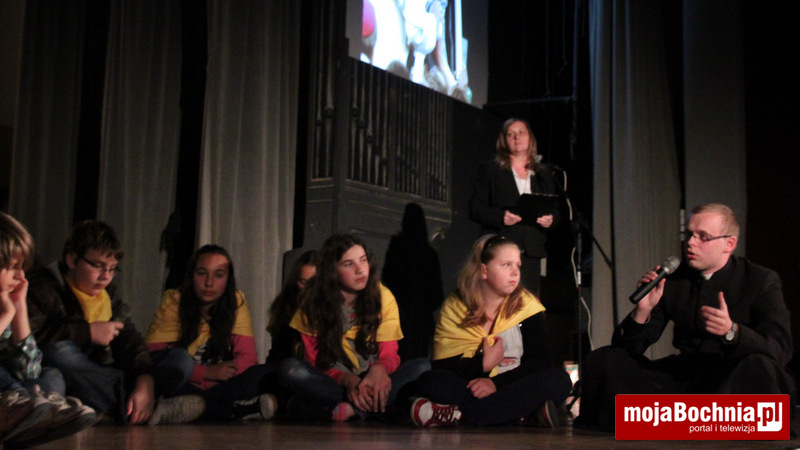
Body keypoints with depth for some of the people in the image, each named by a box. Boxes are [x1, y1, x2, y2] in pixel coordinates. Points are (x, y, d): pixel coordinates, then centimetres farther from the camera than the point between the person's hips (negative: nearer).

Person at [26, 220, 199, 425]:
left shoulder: (108, 295, 12)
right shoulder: (44, 288, -5)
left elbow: (130, 340, 0)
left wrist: (145, 383, -20)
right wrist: (87, 332, -18)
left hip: (99, 379, 5)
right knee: (59, 352, -38)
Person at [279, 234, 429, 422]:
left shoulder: (383, 296, 0)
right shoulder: (314, 304, -4)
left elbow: (389, 355, -4)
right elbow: (315, 362, -7)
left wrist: (379, 369, -31)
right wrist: (347, 380, -28)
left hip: (373, 381, 1)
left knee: (422, 366, -25)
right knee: (290, 369, -31)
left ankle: (348, 408, -34)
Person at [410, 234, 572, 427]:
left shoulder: (526, 305, 5)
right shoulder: (455, 308, 4)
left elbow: (539, 361, -4)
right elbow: (442, 365, -2)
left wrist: (496, 383, -16)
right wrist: (483, 364, -14)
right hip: (468, 389, -1)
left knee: (559, 379, -28)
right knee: (429, 381, -28)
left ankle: (459, 415, -35)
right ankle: (525, 415, -34)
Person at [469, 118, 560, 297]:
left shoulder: (544, 175, 21)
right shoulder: (490, 171, 11)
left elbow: (555, 210, 21)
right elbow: (475, 208, 3)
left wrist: (550, 219, -3)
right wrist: (501, 217, -15)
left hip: (531, 254, 3)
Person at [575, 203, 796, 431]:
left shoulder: (763, 281, -1)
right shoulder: (673, 280, 6)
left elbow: (780, 350, -16)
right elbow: (627, 348, 3)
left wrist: (731, 331, -34)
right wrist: (642, 310, -18)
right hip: (683, 378, 3)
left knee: (758, 365, -37)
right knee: (601, 360, -12)